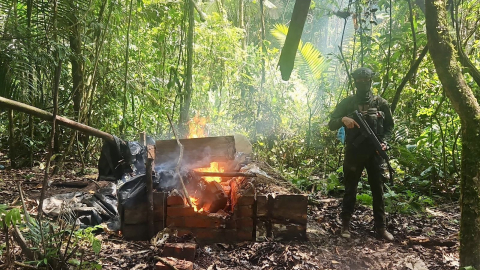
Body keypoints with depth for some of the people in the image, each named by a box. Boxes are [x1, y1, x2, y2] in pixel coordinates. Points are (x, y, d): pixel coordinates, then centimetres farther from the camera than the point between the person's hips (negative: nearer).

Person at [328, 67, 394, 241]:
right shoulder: (347, 103, 1)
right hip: (353, 153, -1)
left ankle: (381, 227, 16)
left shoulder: (381, 103, 5)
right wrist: (343, 119, -22)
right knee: (350, 190, 6)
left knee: (378, 190, 6)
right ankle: (345, 225, 16)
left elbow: (389, 125, 15)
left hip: (375, 153, 2)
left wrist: (384, 141, -3)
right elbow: (331, 124, -1)